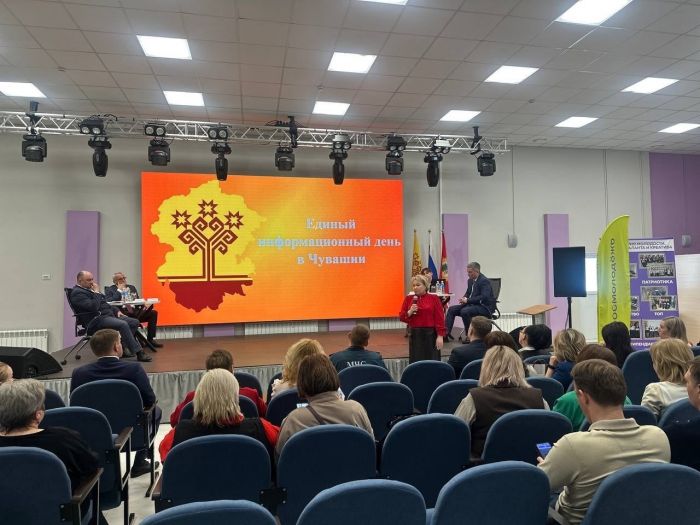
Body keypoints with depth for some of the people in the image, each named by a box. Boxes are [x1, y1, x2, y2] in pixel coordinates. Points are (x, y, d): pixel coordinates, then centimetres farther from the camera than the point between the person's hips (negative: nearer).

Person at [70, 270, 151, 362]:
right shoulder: (77, 293, -8)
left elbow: (104, 304, 30)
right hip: (96, 320, -10)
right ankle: (139, 353, -29)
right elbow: (93, 307, -24)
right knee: (123, 325, -32)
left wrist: (116, 311, 15)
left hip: (108, 315, 10)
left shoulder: (89, 289, 23)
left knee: (134, 322, -4)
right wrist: (96, 292, -11)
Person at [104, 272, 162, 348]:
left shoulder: (132, 287, 24)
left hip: (135, 311, 6)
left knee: (153, 312, -17)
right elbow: (109, 302, -8)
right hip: (123, 313, -5)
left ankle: (150, 339, -12)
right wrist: (119, 290, -5)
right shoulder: (110, 290, 10)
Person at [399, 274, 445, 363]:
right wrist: (410, 312, -12)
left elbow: (439, 319, -5)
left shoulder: (434, 298, -1)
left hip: (430, 334, -2)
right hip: (414, 334, 2)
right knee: (416, 361, 5)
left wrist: (440, 336, -11)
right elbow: (401, 317, 6)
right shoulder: (408, 299, 6)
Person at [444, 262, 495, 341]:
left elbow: (484, 297, -26)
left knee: (464, 311, -32)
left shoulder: (484, 281, -16)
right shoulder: (470, 280, 9)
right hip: (472, 305, 9)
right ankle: (446, 333, -8)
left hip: (484, 307, -9)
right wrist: (464, 299, -3)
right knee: (451, 309, -3)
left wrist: (467, 300, -26)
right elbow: (468, 293, 21)